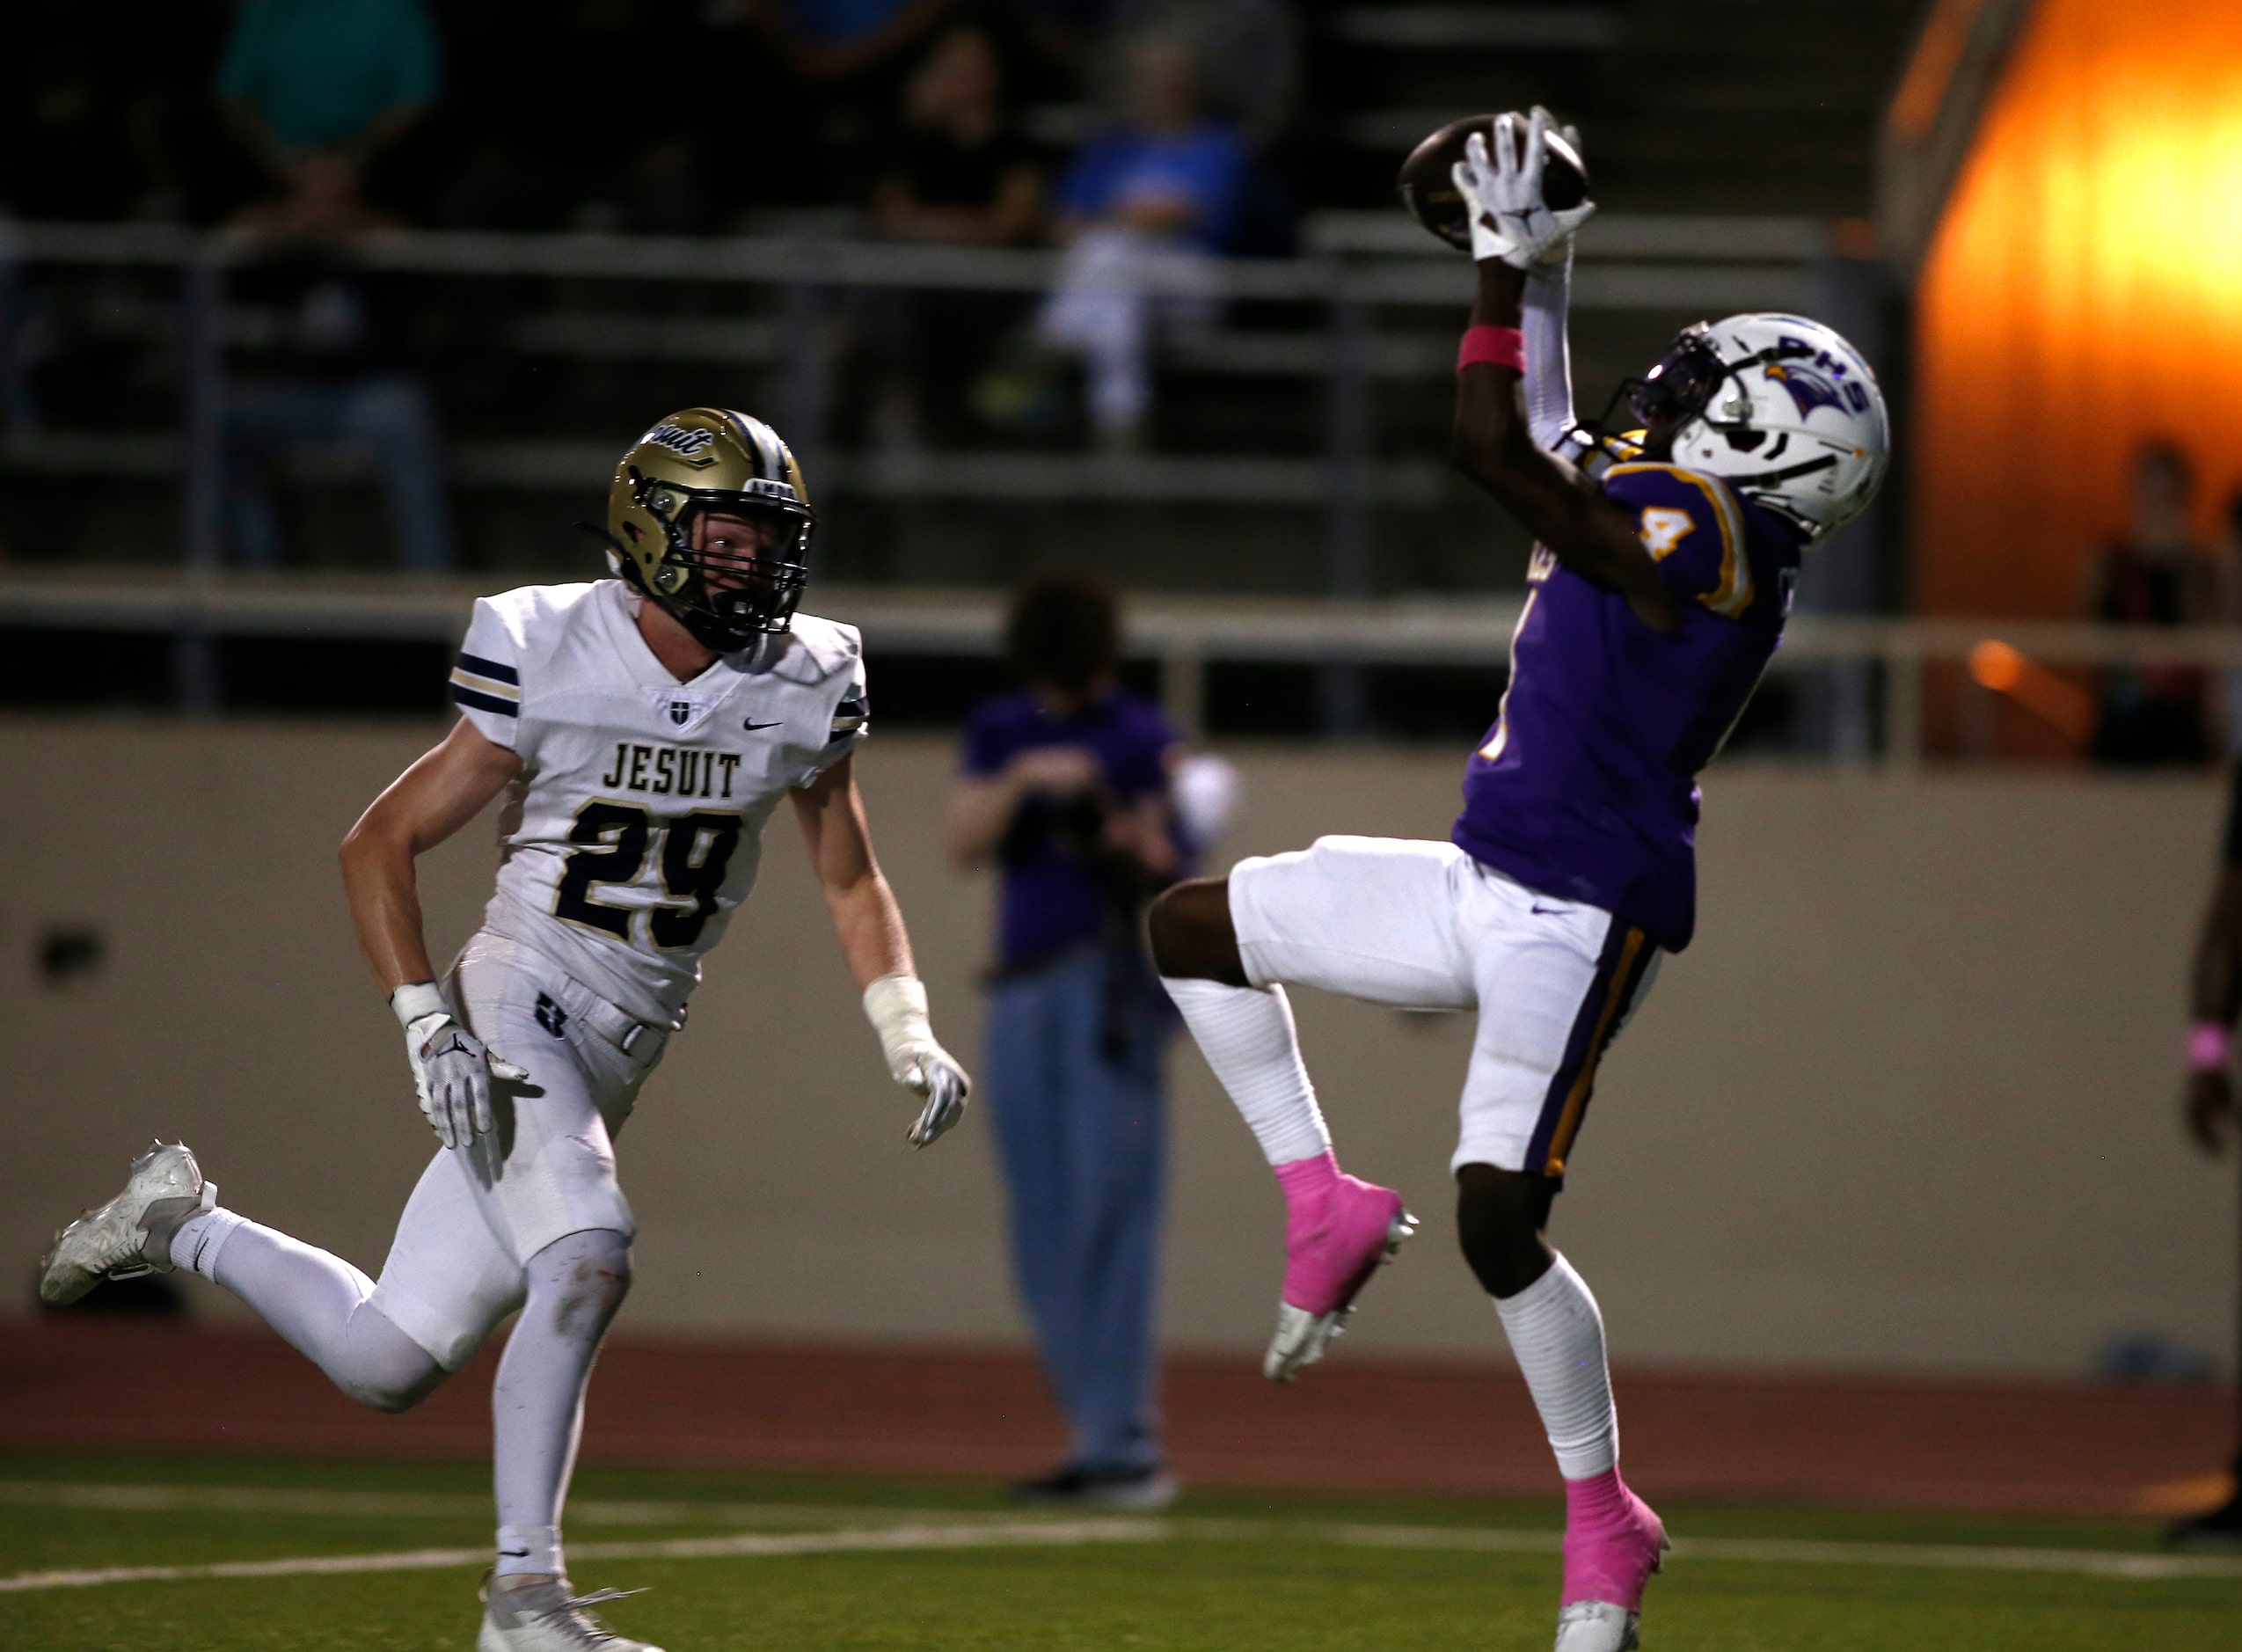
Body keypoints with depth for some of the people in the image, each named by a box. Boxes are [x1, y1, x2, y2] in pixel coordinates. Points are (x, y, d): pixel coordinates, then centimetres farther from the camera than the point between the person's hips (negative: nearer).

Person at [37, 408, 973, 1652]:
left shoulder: (802, 691, 2)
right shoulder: (552, 661, -12)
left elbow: (851, 882, 16)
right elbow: (377, 846, -5)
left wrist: (910, 1038, 1)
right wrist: (426, 1023, -16)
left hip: (621, 1057, 6)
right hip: (517, 1007, -6)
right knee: (585, 1260, -29)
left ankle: (182, 1223, 28)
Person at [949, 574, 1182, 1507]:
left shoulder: (1141, 742, -1)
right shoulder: (1001, 733, 13)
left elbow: (1160, 874, -4)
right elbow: (965, 844, 1)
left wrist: (1119, 835, -24)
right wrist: (1020, 781, -15)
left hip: (1112, 982, -6)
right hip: (1023, 995, 6)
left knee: (1108, 1214, -14)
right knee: (1046, 1239, 4)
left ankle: (1126, 1448, -18)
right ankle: (1098, 1438, 8)